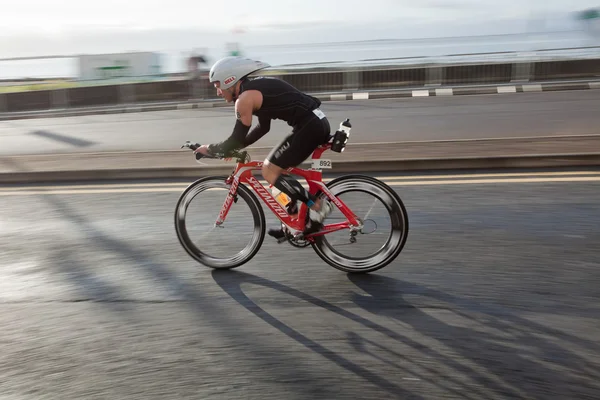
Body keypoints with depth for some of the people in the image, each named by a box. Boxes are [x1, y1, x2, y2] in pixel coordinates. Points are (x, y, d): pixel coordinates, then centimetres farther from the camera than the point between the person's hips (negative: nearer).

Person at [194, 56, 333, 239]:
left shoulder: (245, 97, -8)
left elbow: (237, 139, -9)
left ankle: (317, 204, -6)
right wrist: (230, 147, 25)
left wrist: (210, 149, 7)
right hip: (318, 122, 10)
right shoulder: (258, 86, 21)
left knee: (270, 172, -2)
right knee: (275, 168, 18)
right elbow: (263, 127, 27)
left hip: (309, 126, -10)